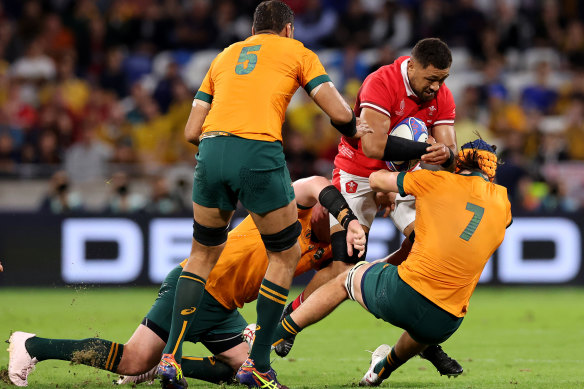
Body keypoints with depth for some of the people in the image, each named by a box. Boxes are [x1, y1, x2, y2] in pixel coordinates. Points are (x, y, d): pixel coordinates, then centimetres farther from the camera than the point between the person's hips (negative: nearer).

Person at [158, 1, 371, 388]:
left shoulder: (225, 56, 28)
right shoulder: (296, 51, 18)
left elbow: (192, 131, 21)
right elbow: (340, 113, 9)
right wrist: (354, 129, 30)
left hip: (211, 152, 4)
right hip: (260, 153, -4)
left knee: (204, 252, 22)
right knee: (286, 254, 15)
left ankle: (172, 357, 11)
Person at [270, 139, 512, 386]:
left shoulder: (437, 181, 4)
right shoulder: (502, 202, 9)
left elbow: (375, 180, 17)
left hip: (402, 293, -2)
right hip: (445, 323, 2)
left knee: (347, 279, 29)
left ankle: (277, 335, 34)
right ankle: (382, 370, 60)